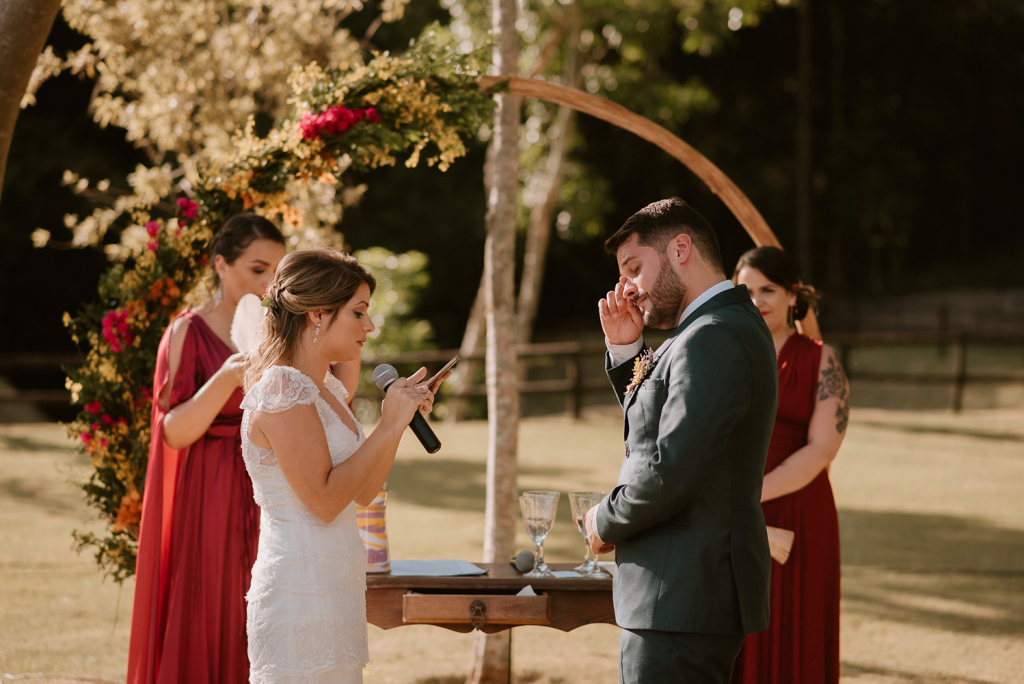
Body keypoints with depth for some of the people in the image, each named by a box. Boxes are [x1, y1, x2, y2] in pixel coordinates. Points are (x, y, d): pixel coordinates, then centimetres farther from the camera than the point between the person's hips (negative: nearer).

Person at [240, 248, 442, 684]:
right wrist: (389, 426, -15)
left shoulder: (325, 389, 15)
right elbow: (324, 499, -20)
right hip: (301, 594, -9)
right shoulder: (283, 391, -14)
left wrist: (401, 419, 6)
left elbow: (364, 493, 16)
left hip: (334, 590, 10)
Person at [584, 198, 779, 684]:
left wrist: (605, 522, -8)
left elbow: (670, 470, -25)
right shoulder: (729, 326, 15)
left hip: (682, 601, -10)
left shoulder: (712, 341, -18)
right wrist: (625, 349, 10)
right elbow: (654, 431, 24)